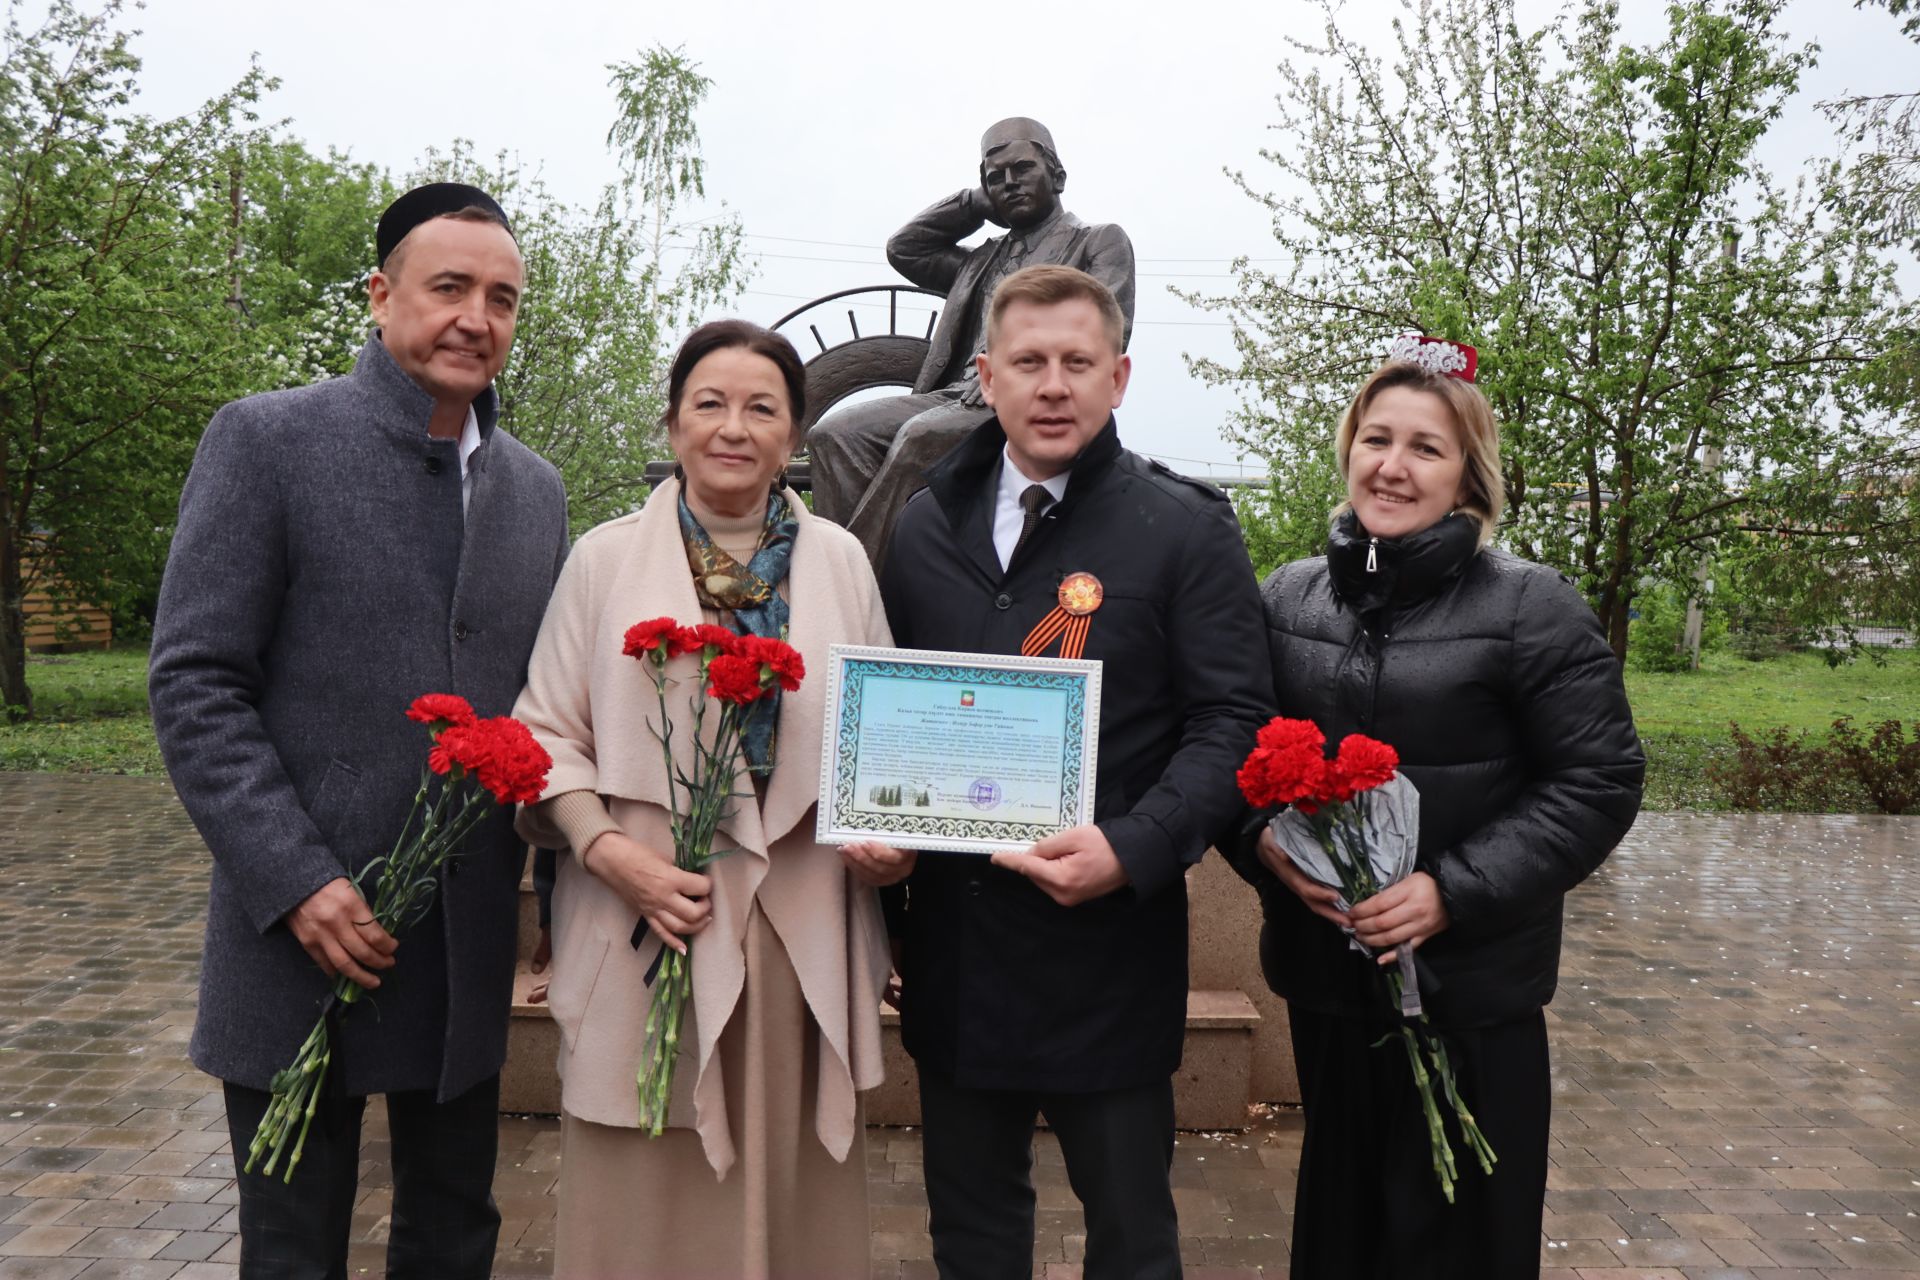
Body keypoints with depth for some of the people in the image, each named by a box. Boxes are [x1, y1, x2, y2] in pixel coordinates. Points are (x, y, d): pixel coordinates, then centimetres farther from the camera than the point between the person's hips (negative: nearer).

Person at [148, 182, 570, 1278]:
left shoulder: (538, 490, 9)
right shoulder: (266, 439, -6)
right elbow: (194, 685, -10)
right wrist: (297, 881, -16)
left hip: (473, 944, 4)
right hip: (305, 935, -4)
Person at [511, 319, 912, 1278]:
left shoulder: (840, 561, 6)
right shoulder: (606, 558, 1)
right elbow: (548, 733, 2)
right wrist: (606, 850, -13)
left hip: (803, 930, 2)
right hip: (647, 919, -1)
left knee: (789, 1179, 12)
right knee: (651, 1194, 9)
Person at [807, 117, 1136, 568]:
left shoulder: (1101, 241, 14)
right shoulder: (986, 256, 32)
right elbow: (904, 248, 31)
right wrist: (975, 203, 27)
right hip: (956, 394, 6)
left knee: (921, 435, -34)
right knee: (835, 433, -18)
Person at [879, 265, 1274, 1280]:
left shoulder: (1188, 530, -5)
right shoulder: (926, 524, 8)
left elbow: (1231, 719, -9)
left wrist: (1132, 848, -22)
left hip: (1110, 939, -3)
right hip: (953, 942, 4)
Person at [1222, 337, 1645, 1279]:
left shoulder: (1531, 609, -8)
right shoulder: (1286, 598, 3)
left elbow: (1598, 780, -9)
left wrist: (1455, 891, -18)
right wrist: (1263, 838, -11)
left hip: (1473, 988, -3)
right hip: (1323, 973, 4)